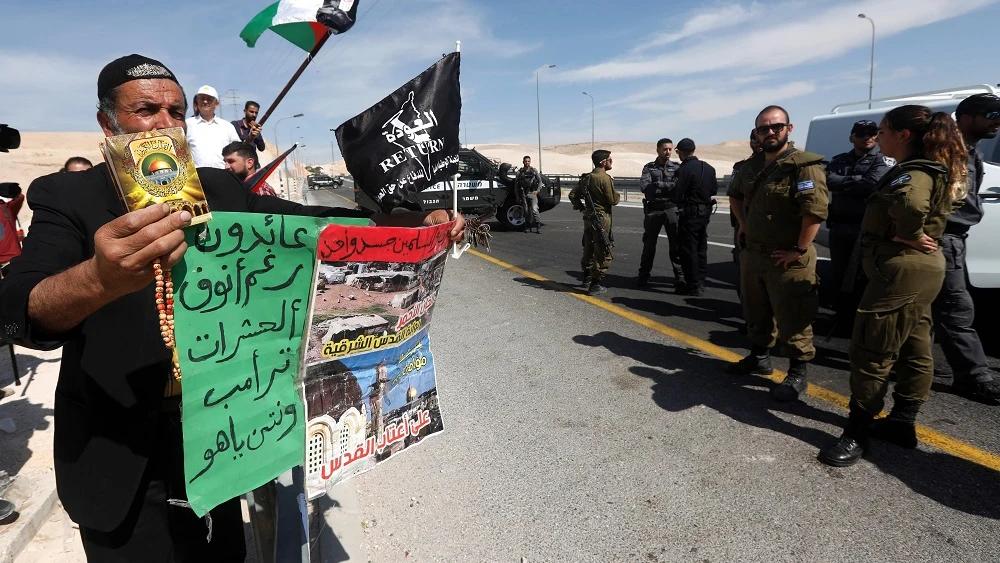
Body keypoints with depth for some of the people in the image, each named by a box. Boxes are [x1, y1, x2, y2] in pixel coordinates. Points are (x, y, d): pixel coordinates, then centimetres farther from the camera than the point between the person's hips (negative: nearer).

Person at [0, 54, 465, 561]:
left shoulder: (220, 188, 2)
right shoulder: (68, 197, -10)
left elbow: (306, 221, -2)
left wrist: (413, 225, -17)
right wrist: (100, 279, -48)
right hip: (122, 459, -3)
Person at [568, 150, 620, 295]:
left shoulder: (585, 178, 9)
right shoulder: (605, 178, -15)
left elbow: (572, 195, 10)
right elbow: (613, 200, -15)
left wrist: (581, 207, 14)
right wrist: (618, 195, 5)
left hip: (588, 217, 8)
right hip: (602, 218, -8)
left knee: (589, 248, 20)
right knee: (602, 253, -2)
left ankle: (587, 277, 33)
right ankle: (595, 285, -1)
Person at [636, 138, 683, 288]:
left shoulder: (677, 167, 7)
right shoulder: (649, 168, 6)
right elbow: (644, 186, -11)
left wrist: (657, 186, -19)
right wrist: (668, 186, -16)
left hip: (672, 209, 0)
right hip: (653, 209, 1)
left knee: (676, 244, -2)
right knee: (649, 244, 9)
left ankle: (680, 277, 4)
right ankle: (644, 275, 22)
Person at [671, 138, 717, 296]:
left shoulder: (684, 169, -17)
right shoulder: (708, 167, 6)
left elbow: (677, 196, -19)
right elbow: (714, 189, 12)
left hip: (690, 213, -8)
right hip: (705, 212, 8)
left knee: (688, 249, 0)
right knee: (701, 248, 17)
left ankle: (693, 286, 3)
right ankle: (700, 282, 26)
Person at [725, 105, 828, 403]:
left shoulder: (803, 165, -14)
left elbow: (816, 209, -24)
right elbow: (734, 194, 30)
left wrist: (800, 250, -23)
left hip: (787, 260, -8)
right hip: (752, 255, 8)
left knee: (792, 321, 2)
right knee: (756, 314, 20)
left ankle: (797, 374, 14)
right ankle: (759, 357, 36)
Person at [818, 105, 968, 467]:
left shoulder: (913, 174, -19)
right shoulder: (929, 169, 14)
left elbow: (910, 205, -41)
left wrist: (907, 236, -23)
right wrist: (910, 235, 2)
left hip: (901, 270, -11)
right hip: (920, 269, 11)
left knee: (870, 352, -5)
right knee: (914, 350, 16)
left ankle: (857, 433, 3)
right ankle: (902, 423, 28)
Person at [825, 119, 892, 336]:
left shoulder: (884, 161, 0)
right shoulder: (839, 160, 12)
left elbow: (872, 184, -17)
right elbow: (828, 181, -5)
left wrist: (842, 186, -8)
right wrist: (857, 181, -12)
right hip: (839, 227, 4)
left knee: (863, 277, 0)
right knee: (838, 276, 9)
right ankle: (842, 319, 22)